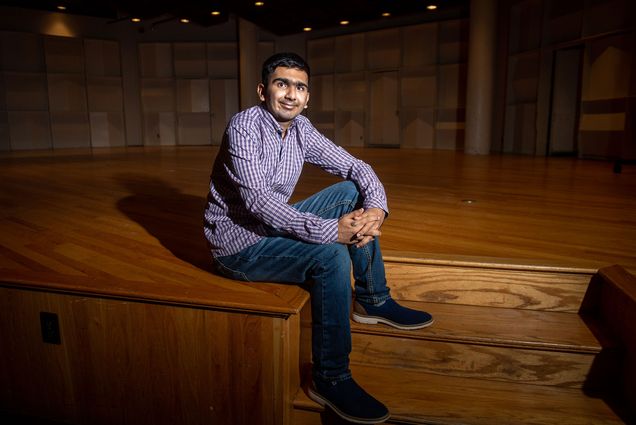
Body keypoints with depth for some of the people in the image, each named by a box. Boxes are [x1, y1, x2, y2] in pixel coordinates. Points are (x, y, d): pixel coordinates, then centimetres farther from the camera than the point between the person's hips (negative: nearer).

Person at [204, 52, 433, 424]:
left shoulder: (301, 129, 1)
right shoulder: (245, 126, -20)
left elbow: (357, 168, 2)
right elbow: (259, 202, -31)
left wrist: (377, 208, -19)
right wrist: (331, 230, -38)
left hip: (275, 226, 8)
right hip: (239, 243, -8)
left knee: (351, 192, 1)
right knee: (331, 256, -29)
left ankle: (373, 301, 10)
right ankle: (331, 380, -13)